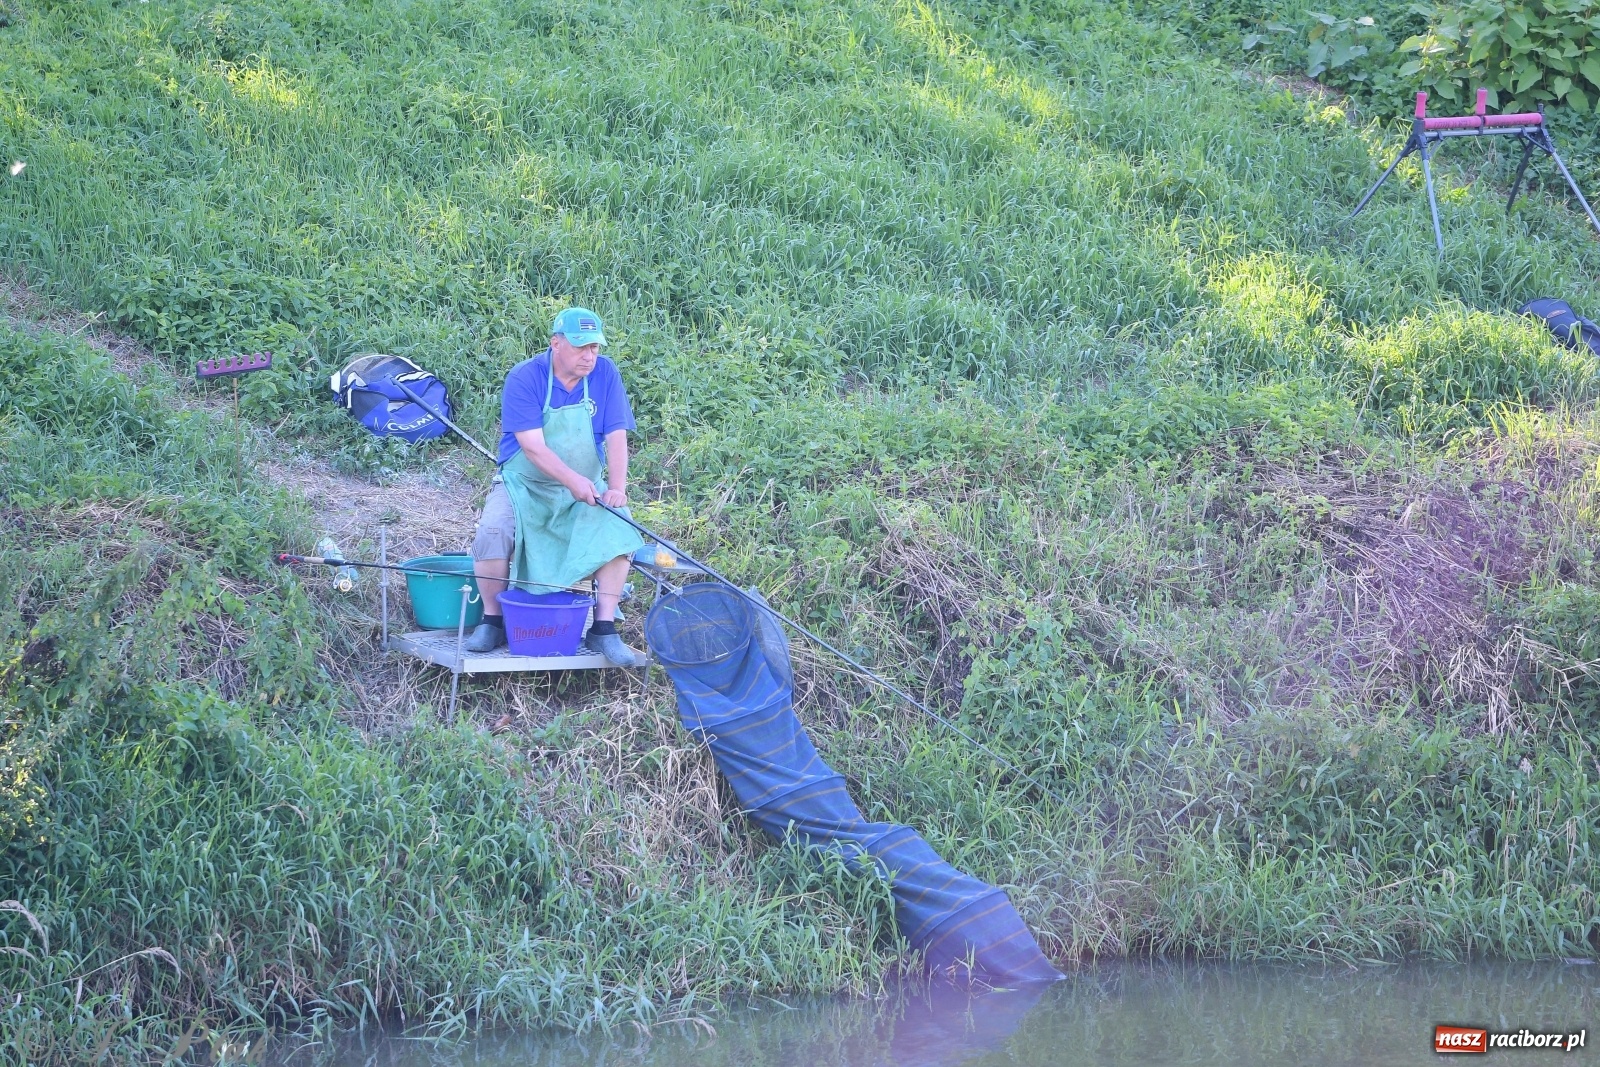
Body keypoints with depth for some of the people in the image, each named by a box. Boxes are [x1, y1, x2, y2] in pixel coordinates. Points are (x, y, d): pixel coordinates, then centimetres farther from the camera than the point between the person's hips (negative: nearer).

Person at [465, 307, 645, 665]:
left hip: (585, 490, 3)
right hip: (524, 485, -2)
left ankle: (604, 630, -15)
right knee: (493, 531, -28)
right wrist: (573, 480, -38)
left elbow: (616, 436, -10)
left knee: (618, 530, -23)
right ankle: (493, 621, -9)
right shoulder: (524, 378, -16)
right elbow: (533, 446, -23)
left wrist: (617, 489, -26)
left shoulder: (605, 374, -5)